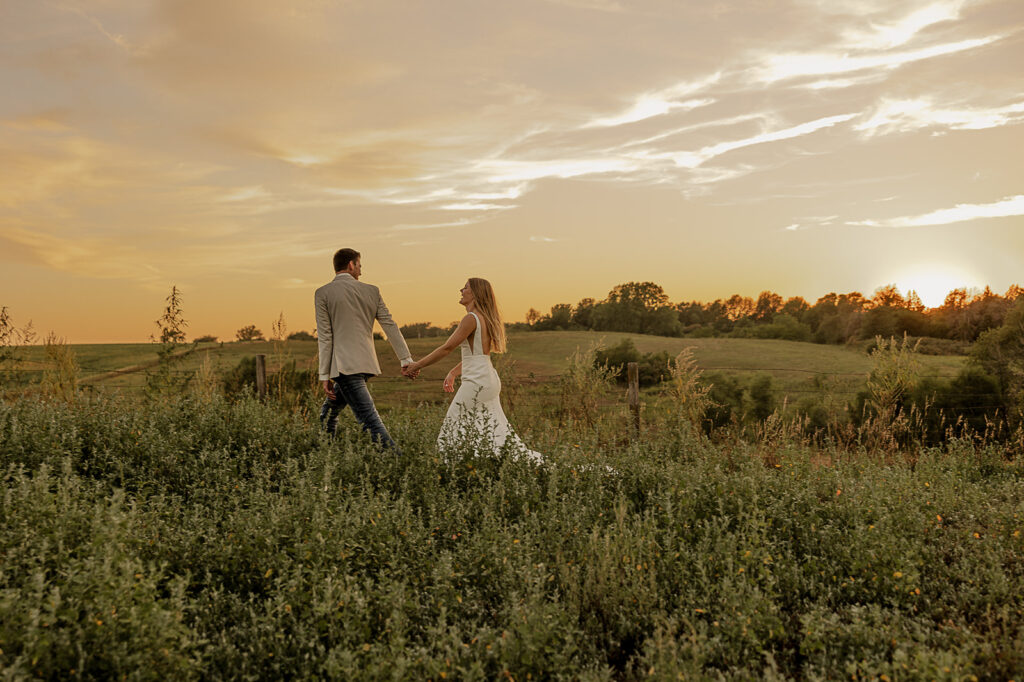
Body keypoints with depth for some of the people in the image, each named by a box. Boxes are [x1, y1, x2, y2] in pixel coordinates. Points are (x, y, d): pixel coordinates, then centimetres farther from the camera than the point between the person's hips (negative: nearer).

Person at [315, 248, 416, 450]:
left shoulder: (323, 293, 0)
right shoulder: (371, 291, 10)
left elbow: (325, 338, -3)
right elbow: (390, 326, 8)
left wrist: (325, 376, -1)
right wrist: (406, 359, 10)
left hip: (345, 365, -6)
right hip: (367, 363, 6)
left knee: (369, 419, -11)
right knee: (328, 412, 21)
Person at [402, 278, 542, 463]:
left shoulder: (472, 318, -13)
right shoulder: (484, 319, 16)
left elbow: (446, 348, -13)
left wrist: (417, 365, -7)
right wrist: (453, 373, 22)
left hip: (477, 382, -10)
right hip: (489, 380, 10)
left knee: (455, 429, -2)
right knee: (493, 433, 11)